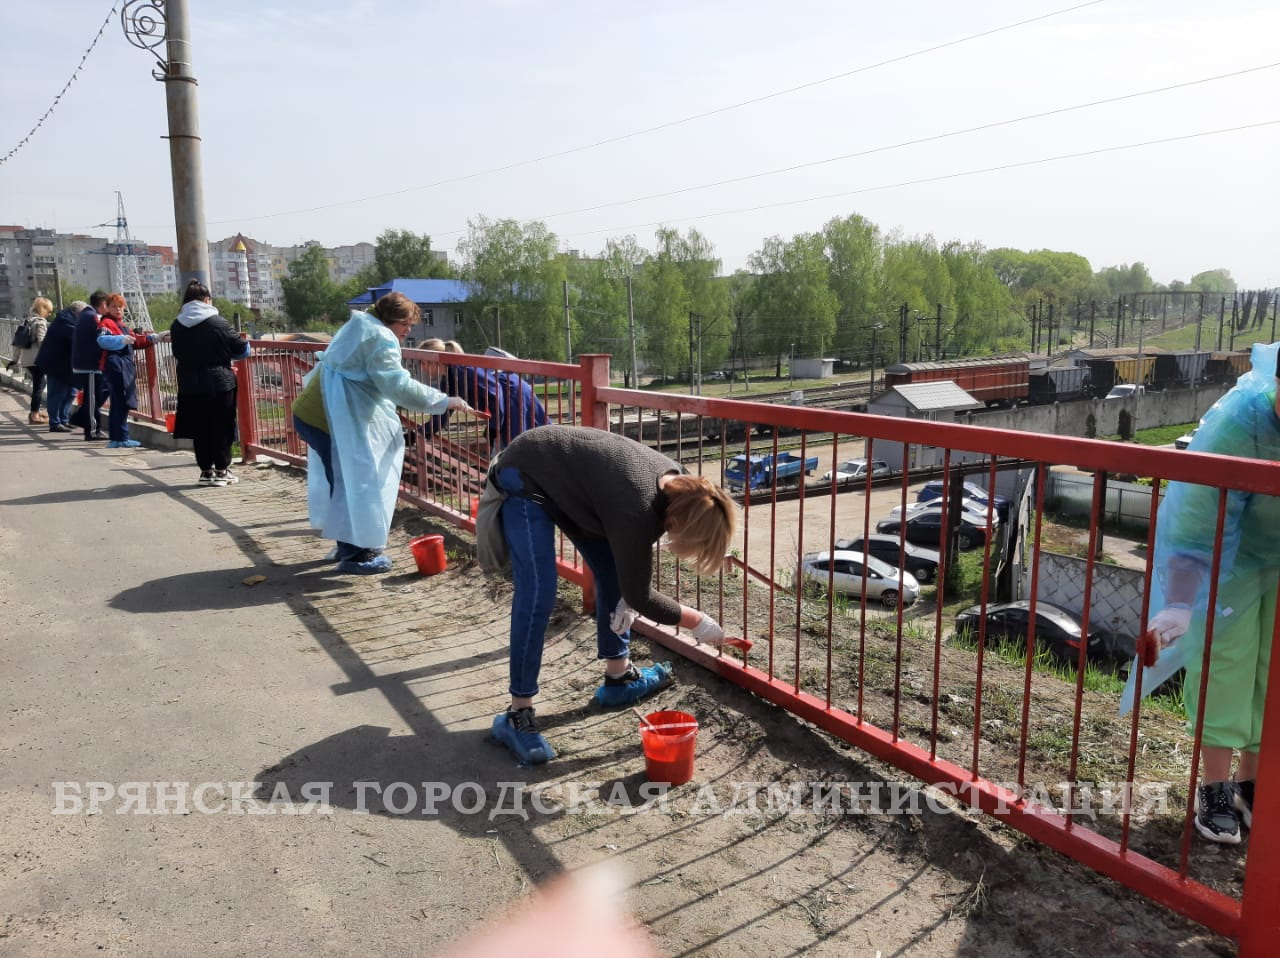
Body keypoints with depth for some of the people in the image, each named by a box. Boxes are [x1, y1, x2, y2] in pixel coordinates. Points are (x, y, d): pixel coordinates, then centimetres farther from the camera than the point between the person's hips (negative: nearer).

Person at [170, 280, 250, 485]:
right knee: (221, 428, 6)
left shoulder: (176, 326, 1)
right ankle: (222, 470, 10)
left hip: (190, 385, 4)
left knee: (199, 429, 11)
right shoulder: (218, 322, -11)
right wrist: (245, 341, 18)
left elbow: (178, 353, 10)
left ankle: (206, 470, 15)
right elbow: (240, 348, -5)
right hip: (220, 383, -3)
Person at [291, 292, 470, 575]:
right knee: (357, 481, -4)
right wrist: (443, 401, -20)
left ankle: (348, 544, 30)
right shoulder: (381, 339, -15)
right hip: (330, 418, -11)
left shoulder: (360, 327, 18)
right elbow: (399, 385, -24)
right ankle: (355, 555, 2)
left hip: (312, 411, 11)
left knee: (345, 479, 19)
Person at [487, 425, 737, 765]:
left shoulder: (678, 485, -12)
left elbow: (634, 558, 7)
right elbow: (638, 594, -24)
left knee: (615, 572, 9)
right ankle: (518, 715, -12)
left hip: (569, 481, 9)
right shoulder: (636, 506, -37)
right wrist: (697, 621, -13)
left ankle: (618, 676, 23)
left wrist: (629, 598, -7)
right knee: (538, 591, -20)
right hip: (525, 480, -9)